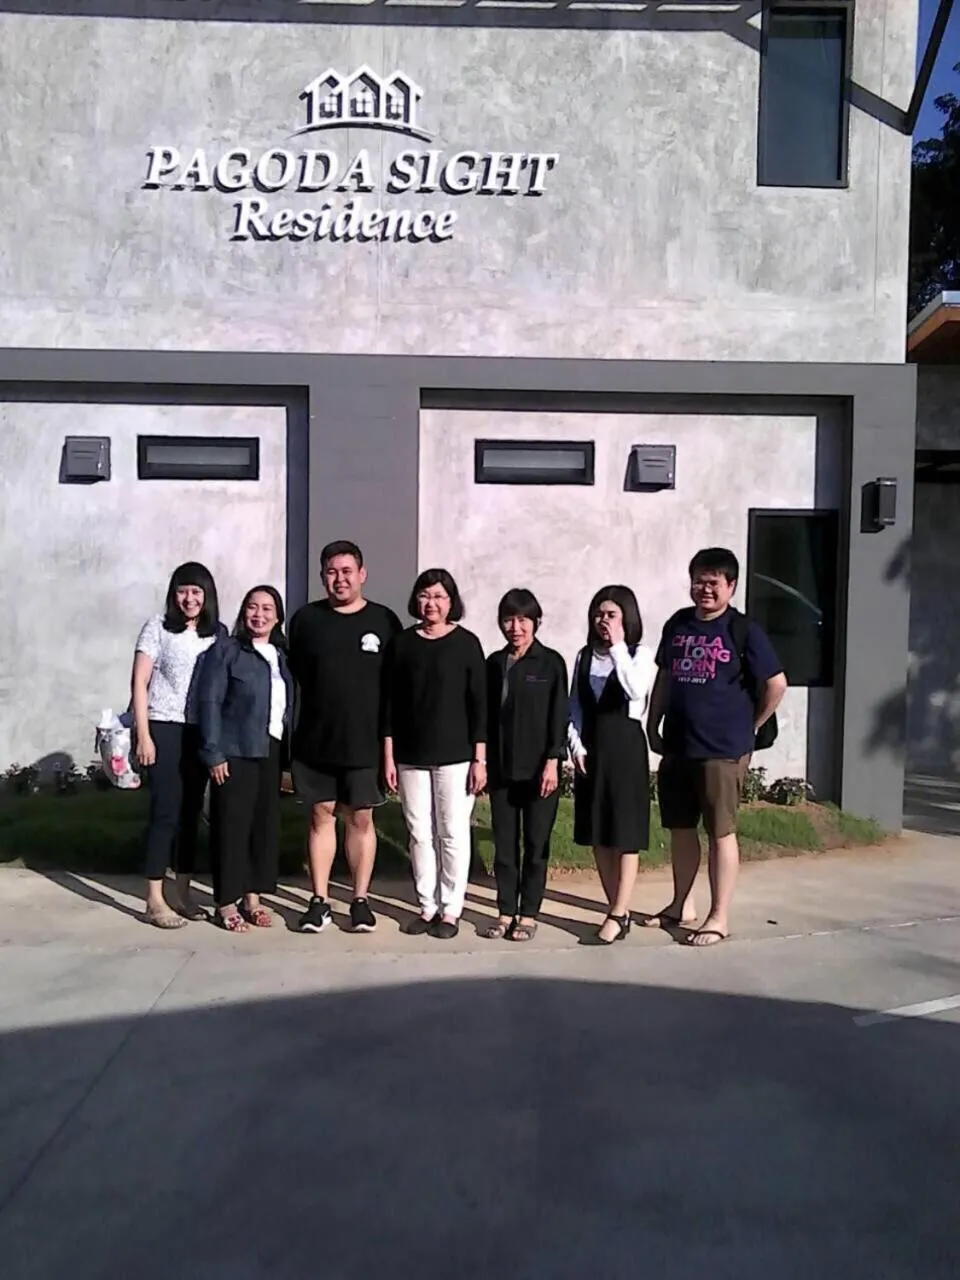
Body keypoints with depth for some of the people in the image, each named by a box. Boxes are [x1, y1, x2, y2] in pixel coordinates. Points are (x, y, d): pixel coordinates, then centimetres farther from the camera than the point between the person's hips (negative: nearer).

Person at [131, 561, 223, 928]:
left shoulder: (218, 633, 7)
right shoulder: (158, 627, -3)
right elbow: (139, 683, -5)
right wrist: (143, 735, -11)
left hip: (202, 733, 4)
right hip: (164, 729, -4)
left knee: (191, 811, 9)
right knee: (165, 812, -3)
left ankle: (182, 893, 21)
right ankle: (155, 901, 6)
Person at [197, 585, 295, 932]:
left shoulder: (282, 657, 13)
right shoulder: (225, 650, -3)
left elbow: (290, 707, 12)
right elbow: (209, 702, -9)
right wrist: (214, 753, -15)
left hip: (271, 753, 6)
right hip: (236, 753, -5)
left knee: (266, 825, 10)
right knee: (232, 826, 0)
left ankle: (253, 896, 22)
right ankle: (226, 903, 11)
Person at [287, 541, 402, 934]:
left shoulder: (385, 620, -1)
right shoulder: (305, 619, 1)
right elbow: (295, 672, 11)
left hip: (366, 741, -1)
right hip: (315, 739, 1)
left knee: (361, 819, 7)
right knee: (321, 815, 8)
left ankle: (360, 900, 18)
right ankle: (319, 901, 17)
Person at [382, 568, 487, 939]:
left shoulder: (466, 643, -3)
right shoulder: (402, 643, 4)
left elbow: (479, 703, -3)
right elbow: (390, 703, 5)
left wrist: (480, 759, -7)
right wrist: (388, 756, 2)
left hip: (455, 755, -2)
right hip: (411, 756, 3)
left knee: (453, 834, 3)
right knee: (419, 834, 8)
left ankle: (451, 909, 16)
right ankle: (427, 906, 21)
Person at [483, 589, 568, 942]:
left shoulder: (551, 662, -3)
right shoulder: (494, 663, 8)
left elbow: (558, 716, -6)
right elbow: (487, 715, 9)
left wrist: (552, 762, -12)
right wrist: (483, 761, 6)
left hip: (538, 768, -3)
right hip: (501, 768, 4)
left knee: (536, 844, 5)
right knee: (504, 844, 8)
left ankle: (528, 914, 15)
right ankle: (506, 912, 18)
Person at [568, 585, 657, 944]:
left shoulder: (640, 655, -5)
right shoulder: (585, 656, 9)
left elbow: (636, 691, -25)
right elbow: (575, 706, 10)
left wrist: (618, 646, -23)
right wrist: (576, 744, -2)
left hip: (626, 746, -5)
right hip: (591, 748, 6)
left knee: (625, 833, -1)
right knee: (598, 833, 10)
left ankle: (619, 914, 5)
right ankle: (618, 909, 22)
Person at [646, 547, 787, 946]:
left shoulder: (743, 630, -8)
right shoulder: (677, 624, 8)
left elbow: (776, 683, -6)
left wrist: (751, 726, 1)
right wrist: (653, 725, 12)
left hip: (723, 750, -5)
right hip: (676, 746, 6)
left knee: (721, 831, 3)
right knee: (680, 828, 14)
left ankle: (719, 918, 13)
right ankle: (681, 905, 30)